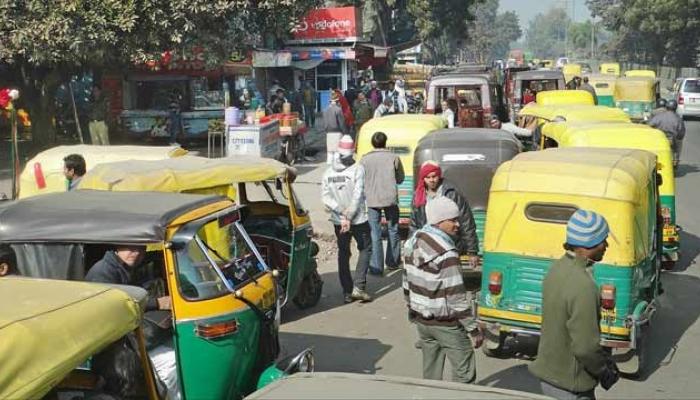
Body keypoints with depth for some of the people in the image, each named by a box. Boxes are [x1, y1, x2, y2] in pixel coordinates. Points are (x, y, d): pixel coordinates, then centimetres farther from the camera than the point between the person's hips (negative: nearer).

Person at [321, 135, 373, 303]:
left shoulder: (328, 172, 1)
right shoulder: (358, 169, -12)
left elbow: (325, 198, -5)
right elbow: (357, 196, -18)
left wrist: (342, 213, -9)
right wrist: (349, 216, -15)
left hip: (338, 220, 4)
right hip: (358, 220, -4)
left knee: (343, 254, 13)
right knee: (365, 249, 12)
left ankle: (347, 292, 14)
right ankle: (358, 287, 1)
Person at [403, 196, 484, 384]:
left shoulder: (413, 243, 0)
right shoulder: (446, 253, -23)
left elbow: (407, 283, 9)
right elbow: (456, 296, -22)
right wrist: (473, 329, -15)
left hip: (421, 319, 8)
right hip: (445, 324, -8)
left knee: (430, 372, 18)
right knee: (465, 373, 4)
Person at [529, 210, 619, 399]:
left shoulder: (557, 268, 0)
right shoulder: (583, 286, -28)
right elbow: (585, 347, -27)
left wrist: (603, 359, 13)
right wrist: (606, 372, -9)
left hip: (549, 372, 8)